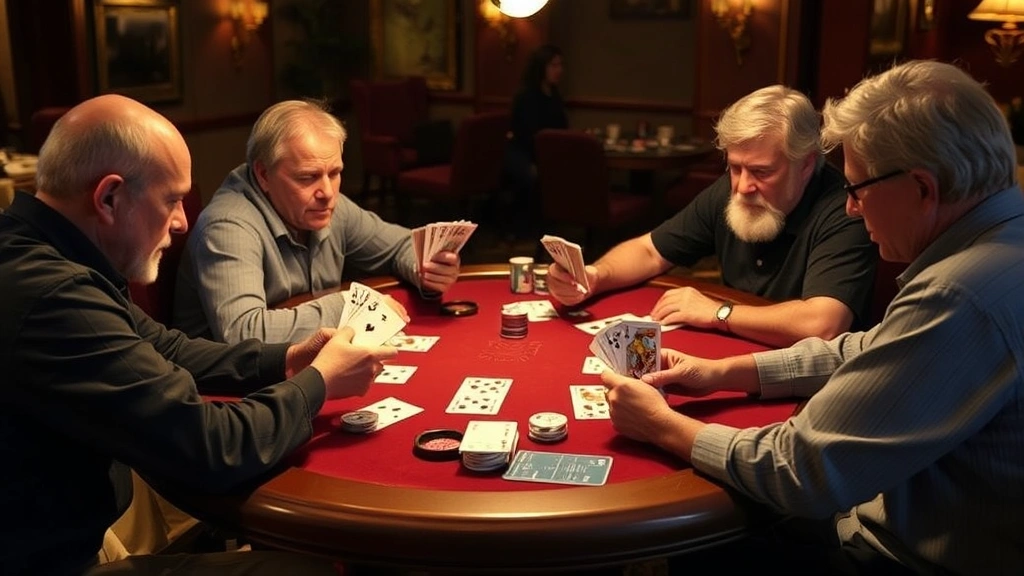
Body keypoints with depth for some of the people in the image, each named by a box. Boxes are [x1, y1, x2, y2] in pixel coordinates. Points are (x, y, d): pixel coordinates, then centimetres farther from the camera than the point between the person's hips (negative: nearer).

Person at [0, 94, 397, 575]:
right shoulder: (52, 299, -31)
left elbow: (163, 349, 13)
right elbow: (212, 448, -27)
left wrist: (286, 360, 2)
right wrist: (318, 381, -10)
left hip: (62, 536, 9)